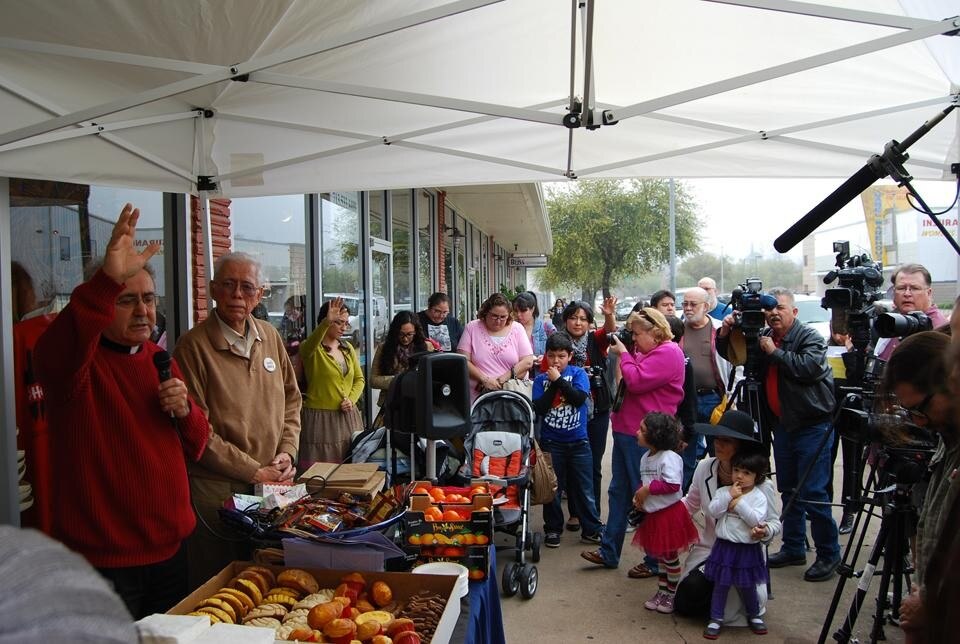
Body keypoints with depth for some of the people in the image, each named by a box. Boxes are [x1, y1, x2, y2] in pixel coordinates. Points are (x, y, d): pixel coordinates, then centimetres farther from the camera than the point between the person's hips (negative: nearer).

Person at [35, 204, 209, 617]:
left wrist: (185, 411, -8)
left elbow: (195, 448, 14)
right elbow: (54, 356, -38)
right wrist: (108, 280, -50)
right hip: (101, 559, -6)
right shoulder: (81, 360, -11)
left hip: (169, 549, 7)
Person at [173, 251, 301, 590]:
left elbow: (291, 397, 16)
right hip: (217, 489, -6)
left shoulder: (270, 336, 7)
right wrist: (255, 472, -13)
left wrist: (287, 451, 1)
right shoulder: (194, 345, -12)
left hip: (273, 484, 6)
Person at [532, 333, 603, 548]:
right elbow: (539, 409, -11)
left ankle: (591, 530, 19)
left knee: (584, 489, 7)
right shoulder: (541, 379, 0)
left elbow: (579, 398, -18)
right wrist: (553, 384, -14)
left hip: (578, 441, 0)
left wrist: (559, 379, -16)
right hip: (551, 442, 1)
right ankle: (553, 529, 23)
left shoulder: (578, 373, -2)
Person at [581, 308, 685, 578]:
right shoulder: (647, 352, 17)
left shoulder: (667, 353, -15)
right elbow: (631, 380, 21)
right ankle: (609, 552, 23)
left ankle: (656, 560, 13)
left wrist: (624, 354, -9)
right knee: (619, 491, 14)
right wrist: (623, 353, 8)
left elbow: (636, 381, -22)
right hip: (626, 430, 10)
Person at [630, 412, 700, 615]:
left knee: (670, 557, 6)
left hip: (669, 514, -8)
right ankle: (662, 592, 31)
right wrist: (638, 495, -1)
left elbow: (673, 485, -27)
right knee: (659, 556, 18)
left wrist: (648, 488, -23)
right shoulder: (645, 458, 6)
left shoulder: (669, 458, -21)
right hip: (652, 515, 8)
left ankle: (672, 595, 21)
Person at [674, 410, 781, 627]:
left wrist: (765, 531, -32)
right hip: (707, 549, 4)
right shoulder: (704, 468, -8)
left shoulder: (760, 485, -21)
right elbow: (691, 504, 9)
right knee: (683, 603, -9)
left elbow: (775, 523, -8)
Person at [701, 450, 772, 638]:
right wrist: (728, 496, -18)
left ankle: (754, 615, 39)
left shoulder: (759, 497, -9)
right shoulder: (723, 491, -1)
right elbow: (711, 512, -11)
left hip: (748, 549, -2)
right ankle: (716, 619, 21)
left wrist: (739, 503, -21)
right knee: (720, 585, 9)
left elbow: (757, 520, -20)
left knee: (747, 586, 14)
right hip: (724, 546, 2)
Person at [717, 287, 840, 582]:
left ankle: (828, 555, 6)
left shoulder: (810, 337, -10)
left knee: (813, 493, -7)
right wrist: (725, 333, -6)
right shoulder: (762, 337, 8)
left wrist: (775, 352, -20)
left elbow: (810, 367, -27)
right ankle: (794, 549, 25)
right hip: (782, 425, 7)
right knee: (788, 491, 14)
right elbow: (730, 353, 13)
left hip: (812, 425, -7)